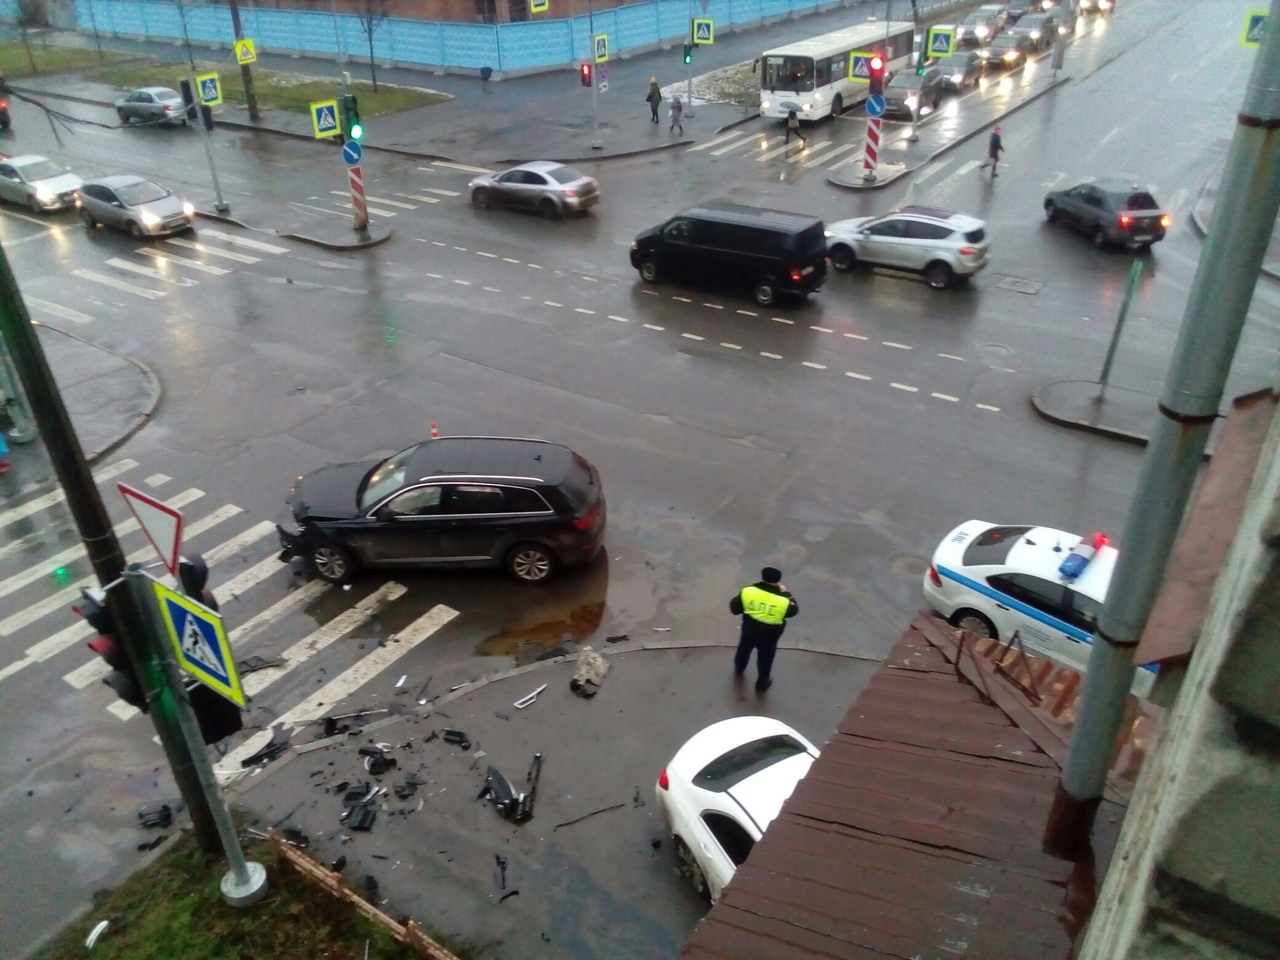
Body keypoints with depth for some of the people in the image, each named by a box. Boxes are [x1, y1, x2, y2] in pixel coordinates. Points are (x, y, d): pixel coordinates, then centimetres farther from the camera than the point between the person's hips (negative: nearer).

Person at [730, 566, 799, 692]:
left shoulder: (748, 591, -24)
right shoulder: (782, 601, -28)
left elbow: (734, 609, -12)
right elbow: (793, 610, -6)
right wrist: (786, 594, 1)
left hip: (749, 631, 3)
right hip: (769, 637, -2)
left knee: (743, 651, 33)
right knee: (765, 660, 25)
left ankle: (738, 670, 62)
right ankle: (762, 684, 48)